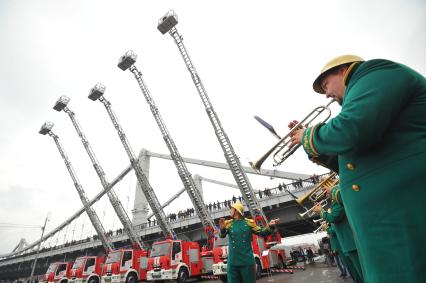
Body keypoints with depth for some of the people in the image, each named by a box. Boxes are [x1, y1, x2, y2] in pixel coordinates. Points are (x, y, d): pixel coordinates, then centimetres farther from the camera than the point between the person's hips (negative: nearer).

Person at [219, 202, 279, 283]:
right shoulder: (228, 223, 4)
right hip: (232, 262, 2)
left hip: (247, 261, -1)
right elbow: (222, 235, -10)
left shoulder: (249, 222, 2)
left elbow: (262, 232, 3)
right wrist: (222, 228, -34)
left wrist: (270, 226, -17)